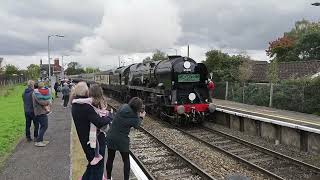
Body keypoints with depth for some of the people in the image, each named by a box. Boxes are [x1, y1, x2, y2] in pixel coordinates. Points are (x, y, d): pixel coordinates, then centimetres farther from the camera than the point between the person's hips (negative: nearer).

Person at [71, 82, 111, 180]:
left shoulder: (75, 105, 1)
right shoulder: (86, 106, -29)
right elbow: (100, 123, -32)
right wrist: (107, 118, -13)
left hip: (85, 140, 8)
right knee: (98, 166, 9)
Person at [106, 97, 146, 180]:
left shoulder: (123, 106, -5)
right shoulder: (134, 116, -17)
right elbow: (136, 125, 3)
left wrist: (138, 115, 9)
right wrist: (141, 117, 16)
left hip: (111, 138, 5)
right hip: (122, 140, -5)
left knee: (110, 159, 18)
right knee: (126, 160, 15)